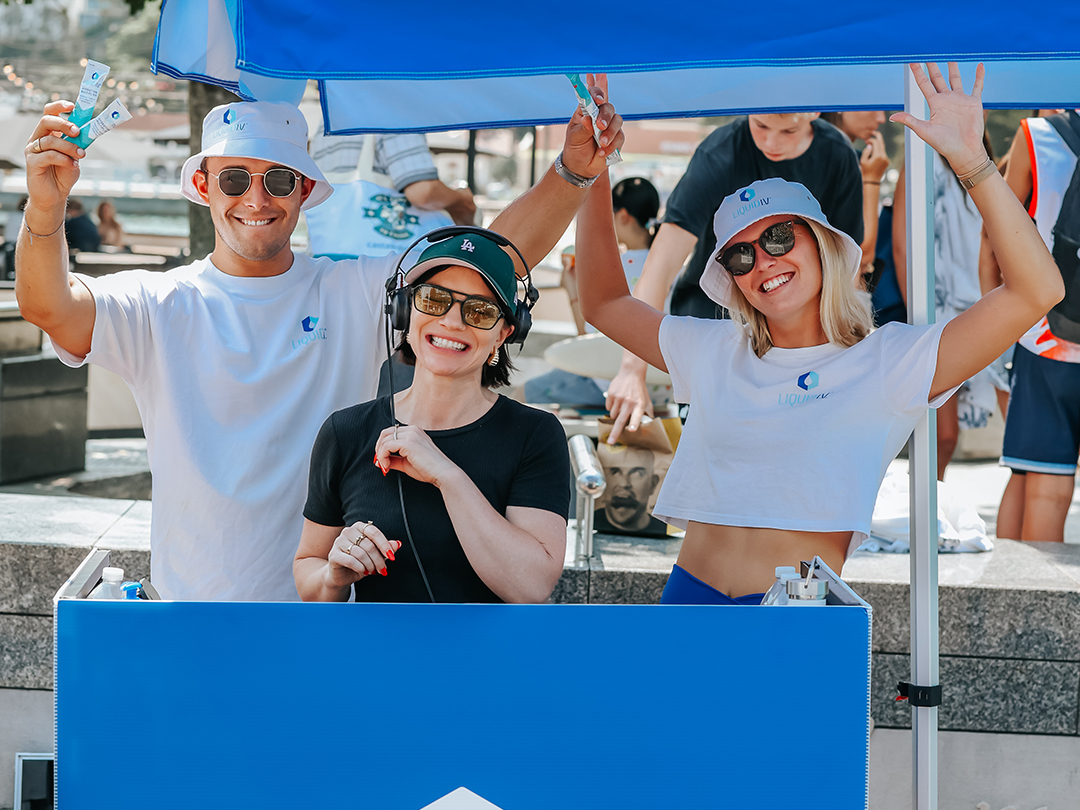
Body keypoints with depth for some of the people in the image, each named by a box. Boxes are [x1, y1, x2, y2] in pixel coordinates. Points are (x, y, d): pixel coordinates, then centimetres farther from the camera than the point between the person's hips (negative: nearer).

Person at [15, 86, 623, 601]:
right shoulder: (161, 307, -2)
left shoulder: (358, 294, 0)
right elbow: (49, 307, -20)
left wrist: (573, 171, -22)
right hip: (195, 605, 0)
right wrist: (46, 208, -39)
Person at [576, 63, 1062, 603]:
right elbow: (604, 303, 25)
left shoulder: (886, 362, 2)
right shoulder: (714, 354, 16)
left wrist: (971, 162, -13)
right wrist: (593, 173, 17)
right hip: (689, 600, 3)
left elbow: (1035, 293, -7)